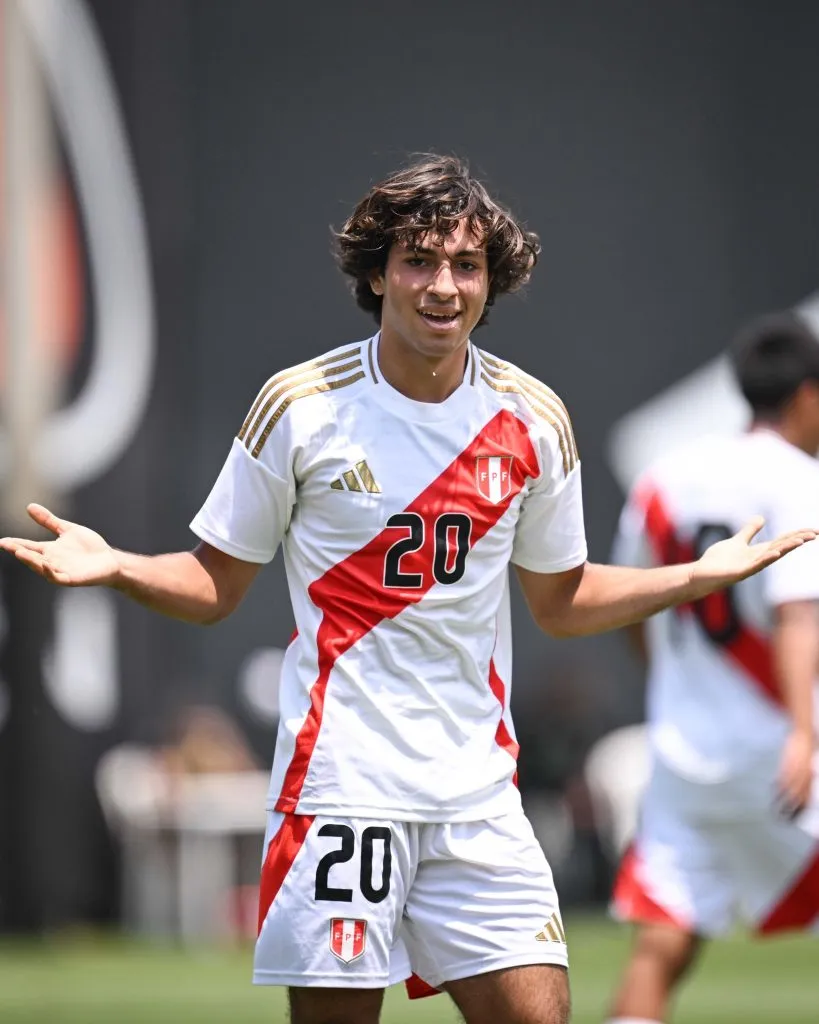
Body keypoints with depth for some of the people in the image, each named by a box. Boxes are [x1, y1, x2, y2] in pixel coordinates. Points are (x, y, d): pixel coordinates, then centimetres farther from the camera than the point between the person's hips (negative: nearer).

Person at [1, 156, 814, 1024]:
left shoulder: (533, 420, 6)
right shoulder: (299, 407, -3)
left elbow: (561, 601, 19)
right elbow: (216, 586, 3)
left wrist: (704, 574, 10)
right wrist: (112, 565, -14)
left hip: (477, 788, 3)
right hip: (338, 781, -3)